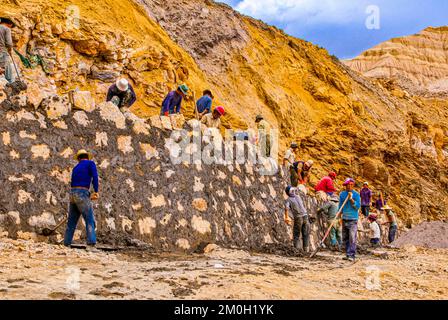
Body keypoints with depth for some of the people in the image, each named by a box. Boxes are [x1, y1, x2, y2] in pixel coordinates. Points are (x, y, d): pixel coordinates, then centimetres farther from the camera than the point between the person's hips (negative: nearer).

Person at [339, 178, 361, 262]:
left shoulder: (356, 195, -2)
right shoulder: (342, 194, 11)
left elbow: (358, 206, -9)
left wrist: (351, 199, -17)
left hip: (353, 219, -5)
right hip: (344, 219, 5)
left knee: (352, 238, -11)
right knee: (345, 238, 8)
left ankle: (352, 255, -11)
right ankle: (348, 254, 17)